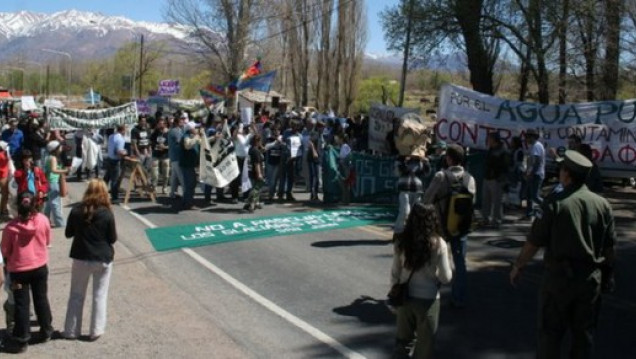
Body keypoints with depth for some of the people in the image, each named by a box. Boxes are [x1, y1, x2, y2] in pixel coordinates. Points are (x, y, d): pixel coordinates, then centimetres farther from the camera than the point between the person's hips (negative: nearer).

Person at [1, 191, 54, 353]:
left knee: (21, 304, 7)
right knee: (41, 299, 17)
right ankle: (46, 331, 30)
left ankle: (22, 340, 14)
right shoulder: (43, 220, -13)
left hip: (19, 270, -2)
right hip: (40, 267, 2)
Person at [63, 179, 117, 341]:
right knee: (100, 296, 10)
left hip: (81, 258, 2)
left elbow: (68, 233, 2)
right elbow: (113, 238, -7)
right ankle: (96, 331, 14)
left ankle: (71, 330, 21)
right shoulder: (107, 214, -14)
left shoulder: (76, 211, -8)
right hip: (103, 259, -2)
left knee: (76, 295, 15)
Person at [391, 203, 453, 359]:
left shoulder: (401, 243, -7)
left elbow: (395, 274, 1)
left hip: (405, 298, 3)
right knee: (424, 344, 12)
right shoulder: (438, 244, -15)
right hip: (428, 299, -3)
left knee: (403, 339, 19)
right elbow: (446, 278, -11)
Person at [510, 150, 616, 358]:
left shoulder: (555, 202, -14)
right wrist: (608, 274, 19)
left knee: (550, 331, 9)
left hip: (559, 276, -4)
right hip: (591, 278, 4)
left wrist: (518, 266, -1)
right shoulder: (602, 204, 0)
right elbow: (609, 247, 6)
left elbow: (534, 242, -13)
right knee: (584, 331, 16)